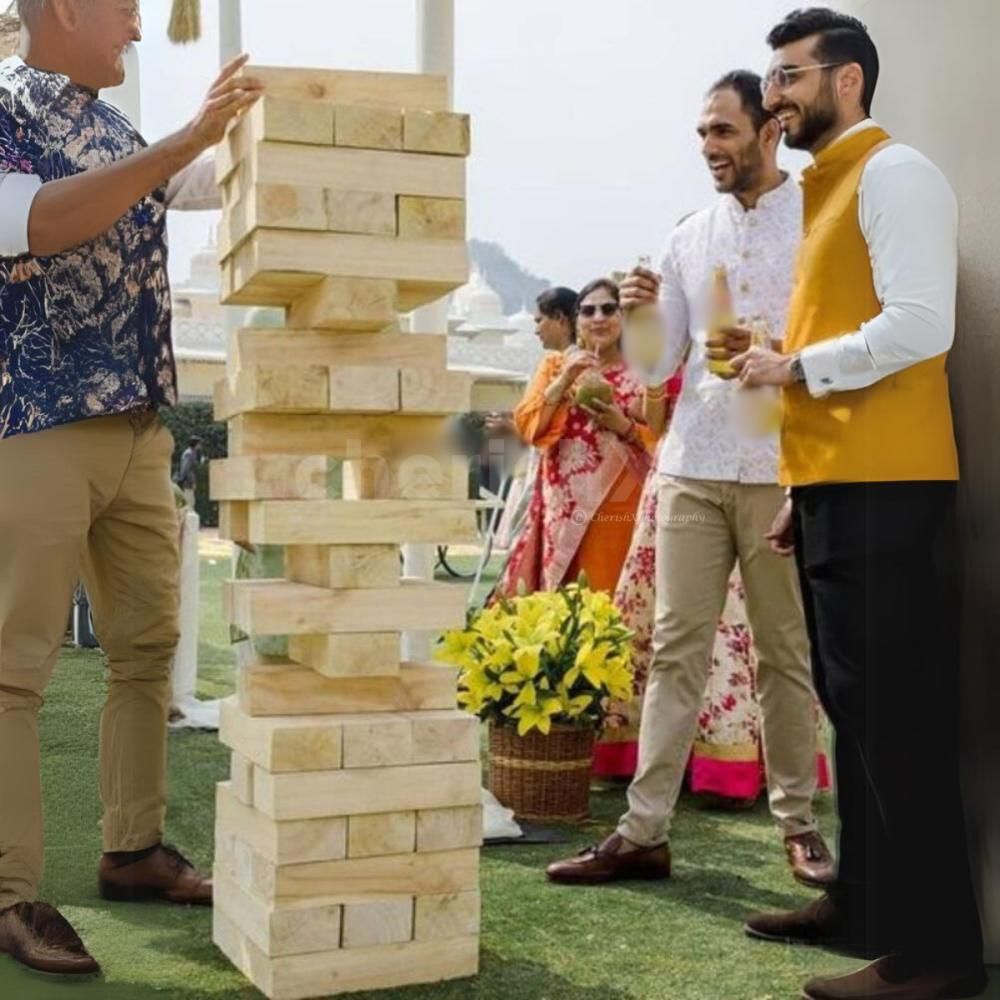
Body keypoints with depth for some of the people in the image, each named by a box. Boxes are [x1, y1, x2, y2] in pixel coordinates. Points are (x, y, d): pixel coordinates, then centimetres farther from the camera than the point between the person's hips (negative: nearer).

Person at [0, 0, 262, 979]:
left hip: (141, 425, 8)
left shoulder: (116, 129, 15)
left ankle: (133, 850, 21)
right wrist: (182, 141, -26)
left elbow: (225, 182, 27)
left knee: (147, 645, 10)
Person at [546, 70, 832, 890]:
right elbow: (659, 364, 13)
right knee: (677, 650, 2)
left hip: (783, 472, -3)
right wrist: (641, 314, -7)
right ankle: (645, 832, 4)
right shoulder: (689, 237, 13)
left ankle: (799, 824, 18)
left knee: (787, 654, 6)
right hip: (694, 469, 3)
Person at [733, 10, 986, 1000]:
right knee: (855, 709, 14)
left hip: (884, 492, -9)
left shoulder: (894, 174, -5)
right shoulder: (825, 189, 22)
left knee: (897, 717, -7)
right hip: (834, 490, 9)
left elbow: (921, 326, -18)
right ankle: (861, 900, 24)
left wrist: (794, 366, -9)